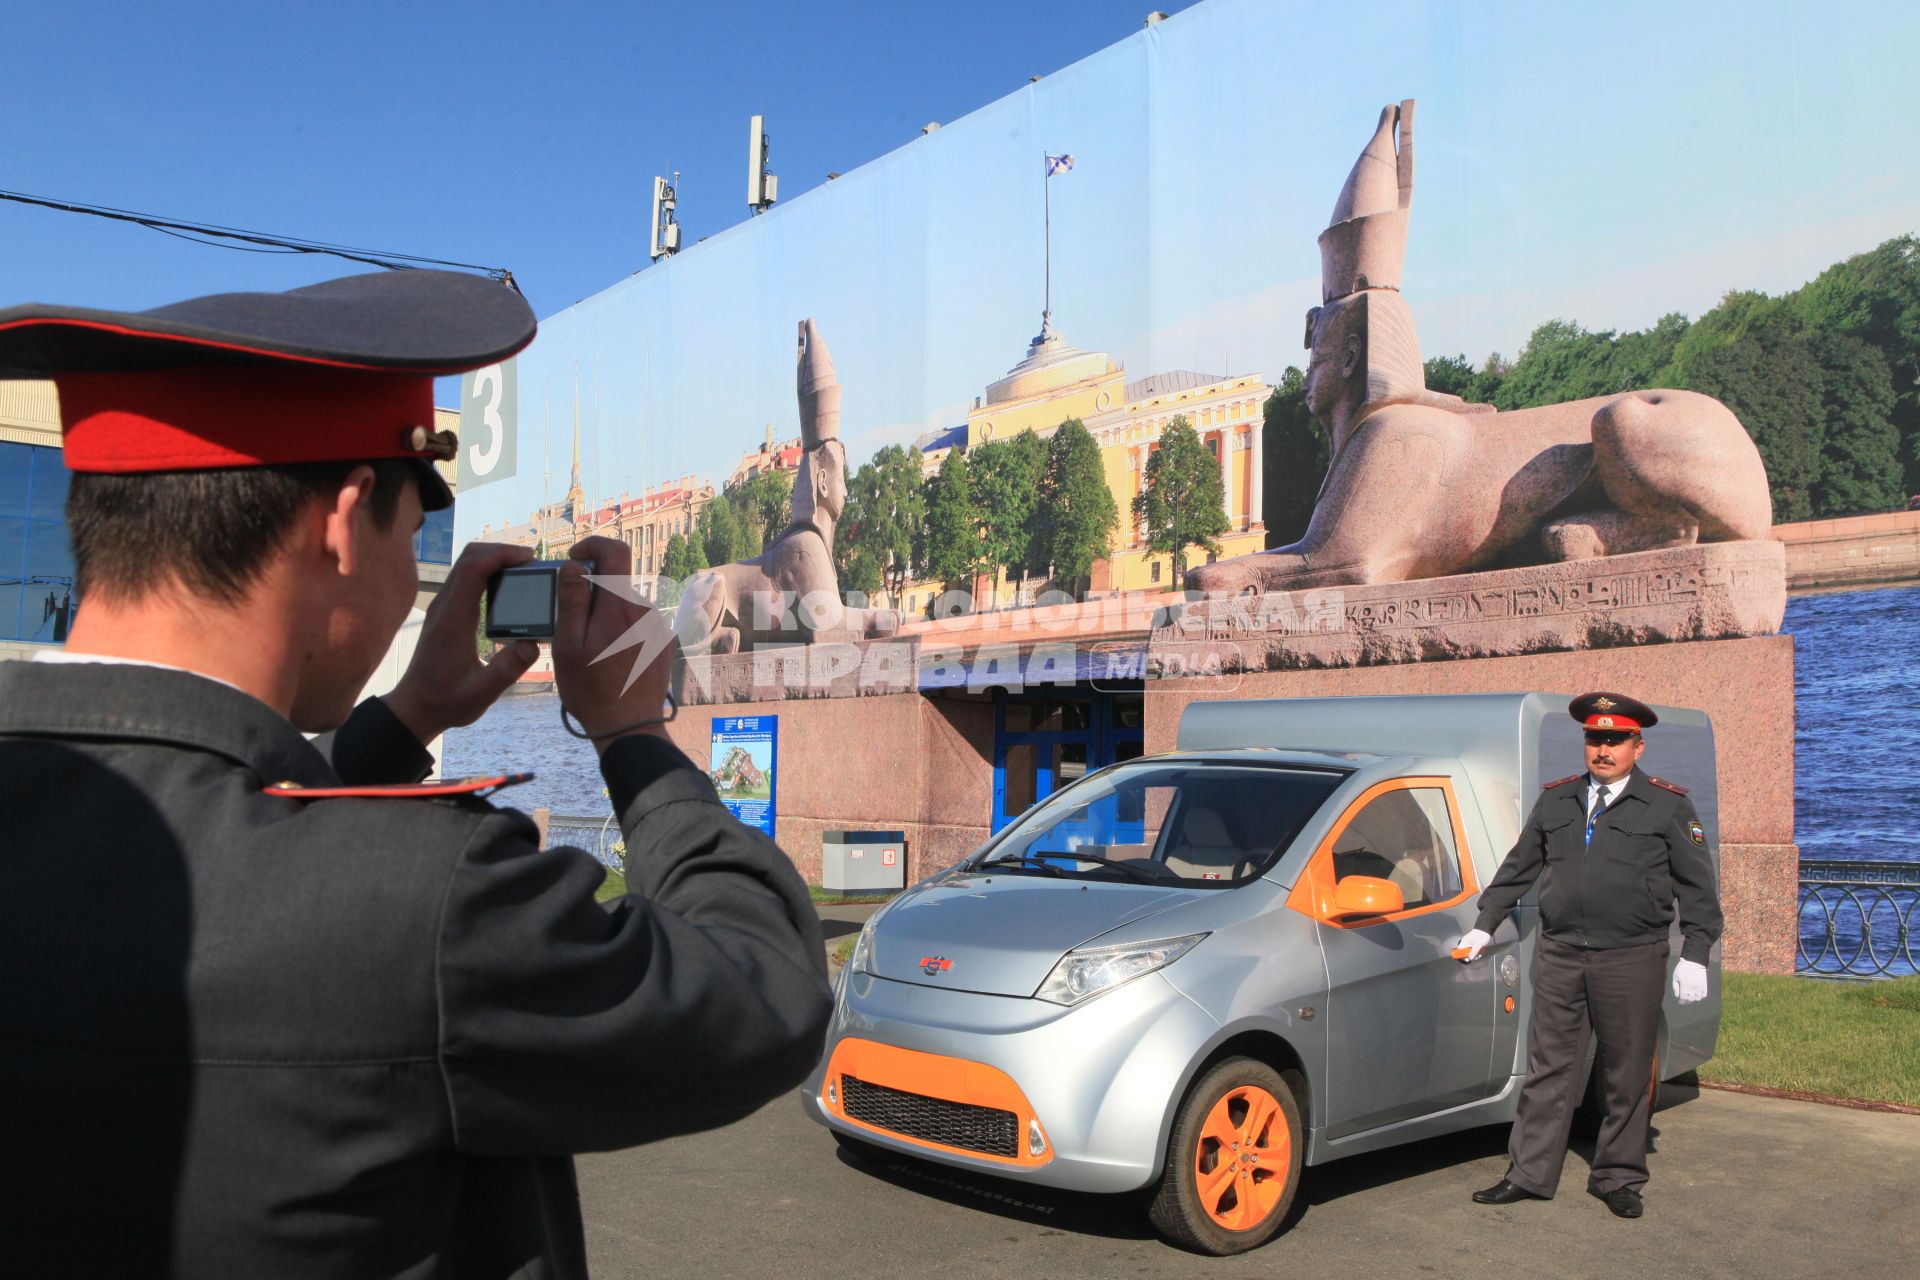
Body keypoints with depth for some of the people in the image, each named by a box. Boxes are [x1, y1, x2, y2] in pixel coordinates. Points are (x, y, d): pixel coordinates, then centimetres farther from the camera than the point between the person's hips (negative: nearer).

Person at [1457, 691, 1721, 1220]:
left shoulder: (1668, 806, 3)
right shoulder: (1556, 800, 12)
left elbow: (1697, 887, 4)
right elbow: (1517, 869, 20)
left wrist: (1694, 956, -3)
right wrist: (1485, 924, 20)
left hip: (1631, 961, -3)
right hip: (1558, 958, 3)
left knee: (1627, 1078, 6)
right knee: (1548, 1071, 5)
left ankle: (1618, 1179, 20)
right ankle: (1529, 1173, 12)